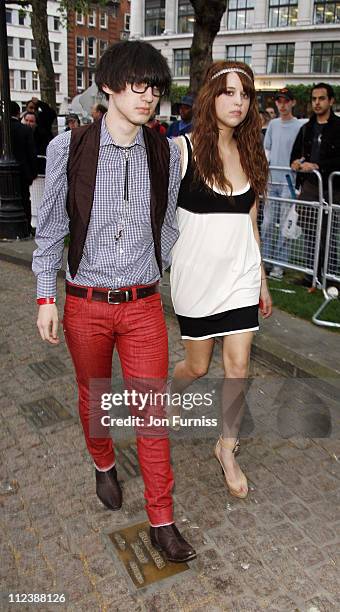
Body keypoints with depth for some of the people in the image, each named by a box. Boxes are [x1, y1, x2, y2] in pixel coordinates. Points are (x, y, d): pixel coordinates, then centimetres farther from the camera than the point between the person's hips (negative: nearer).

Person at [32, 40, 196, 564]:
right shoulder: (69, 148, -7)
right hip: (86, 304, -1)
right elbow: (51, 226, -1)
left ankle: (161, 522, 20)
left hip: (143, 304, 1)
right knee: (93, 396, 18)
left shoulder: (164, 152, -1)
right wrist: (46, 295, -2)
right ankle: (104, 466, 49)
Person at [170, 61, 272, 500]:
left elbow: (250, 224, 11)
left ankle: (227, 448, 26)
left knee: (238, 368, 4)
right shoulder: (182, 149, -9)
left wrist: (262, 280, 14)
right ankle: (166, 393, 47)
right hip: (196, 275, -3)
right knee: (197, 366, 11)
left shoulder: (250, 154, 5)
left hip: (240, 274, 4)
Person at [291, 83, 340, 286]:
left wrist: (318, 166, -17)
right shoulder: (307, 128, 17)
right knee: (310, 234, 7)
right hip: (309, 187, 5)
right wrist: (297, 162, 3)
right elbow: (296, 153, 25)